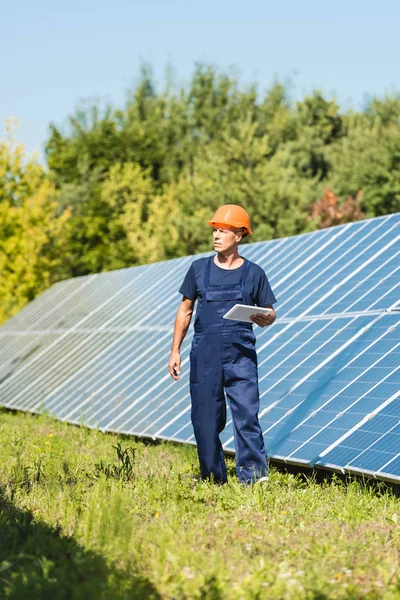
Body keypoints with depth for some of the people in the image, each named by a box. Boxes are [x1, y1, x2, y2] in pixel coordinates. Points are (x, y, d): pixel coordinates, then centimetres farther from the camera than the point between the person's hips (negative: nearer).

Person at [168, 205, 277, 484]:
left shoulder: (253, 273, 4)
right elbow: (185, 310, 14)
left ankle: (254, 477, -9)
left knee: (247, 414, -12)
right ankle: (213, 479, 15)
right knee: (205, 419, 4)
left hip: (241, 355, -2)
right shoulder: (199, 268, 8)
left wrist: (263, 319, -15)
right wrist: (175, 350, 10)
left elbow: (270, 314, 9)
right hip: (204, 356, 2)